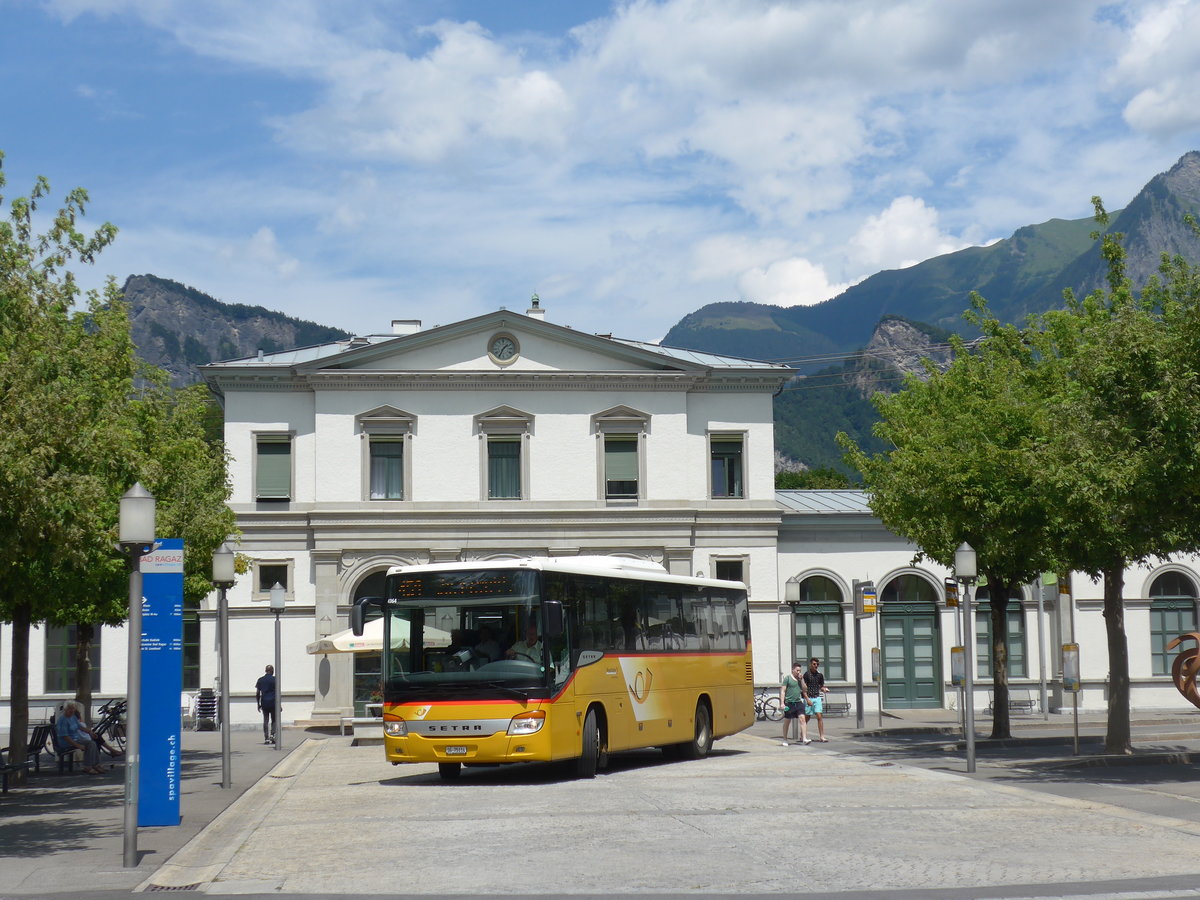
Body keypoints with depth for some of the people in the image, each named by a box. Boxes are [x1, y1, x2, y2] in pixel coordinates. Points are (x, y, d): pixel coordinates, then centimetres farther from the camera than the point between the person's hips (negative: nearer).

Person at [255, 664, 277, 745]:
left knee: (265, 720, 6)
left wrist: (258, 704, 15)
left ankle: (266, 738, 3)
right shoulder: (274, 679, -4)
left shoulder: (260, 680, 8)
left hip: (264, 703, 3)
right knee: (274, 720, 9)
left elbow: (257, 694, 8)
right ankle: (272, 734, -7)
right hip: (273, 702, -3)